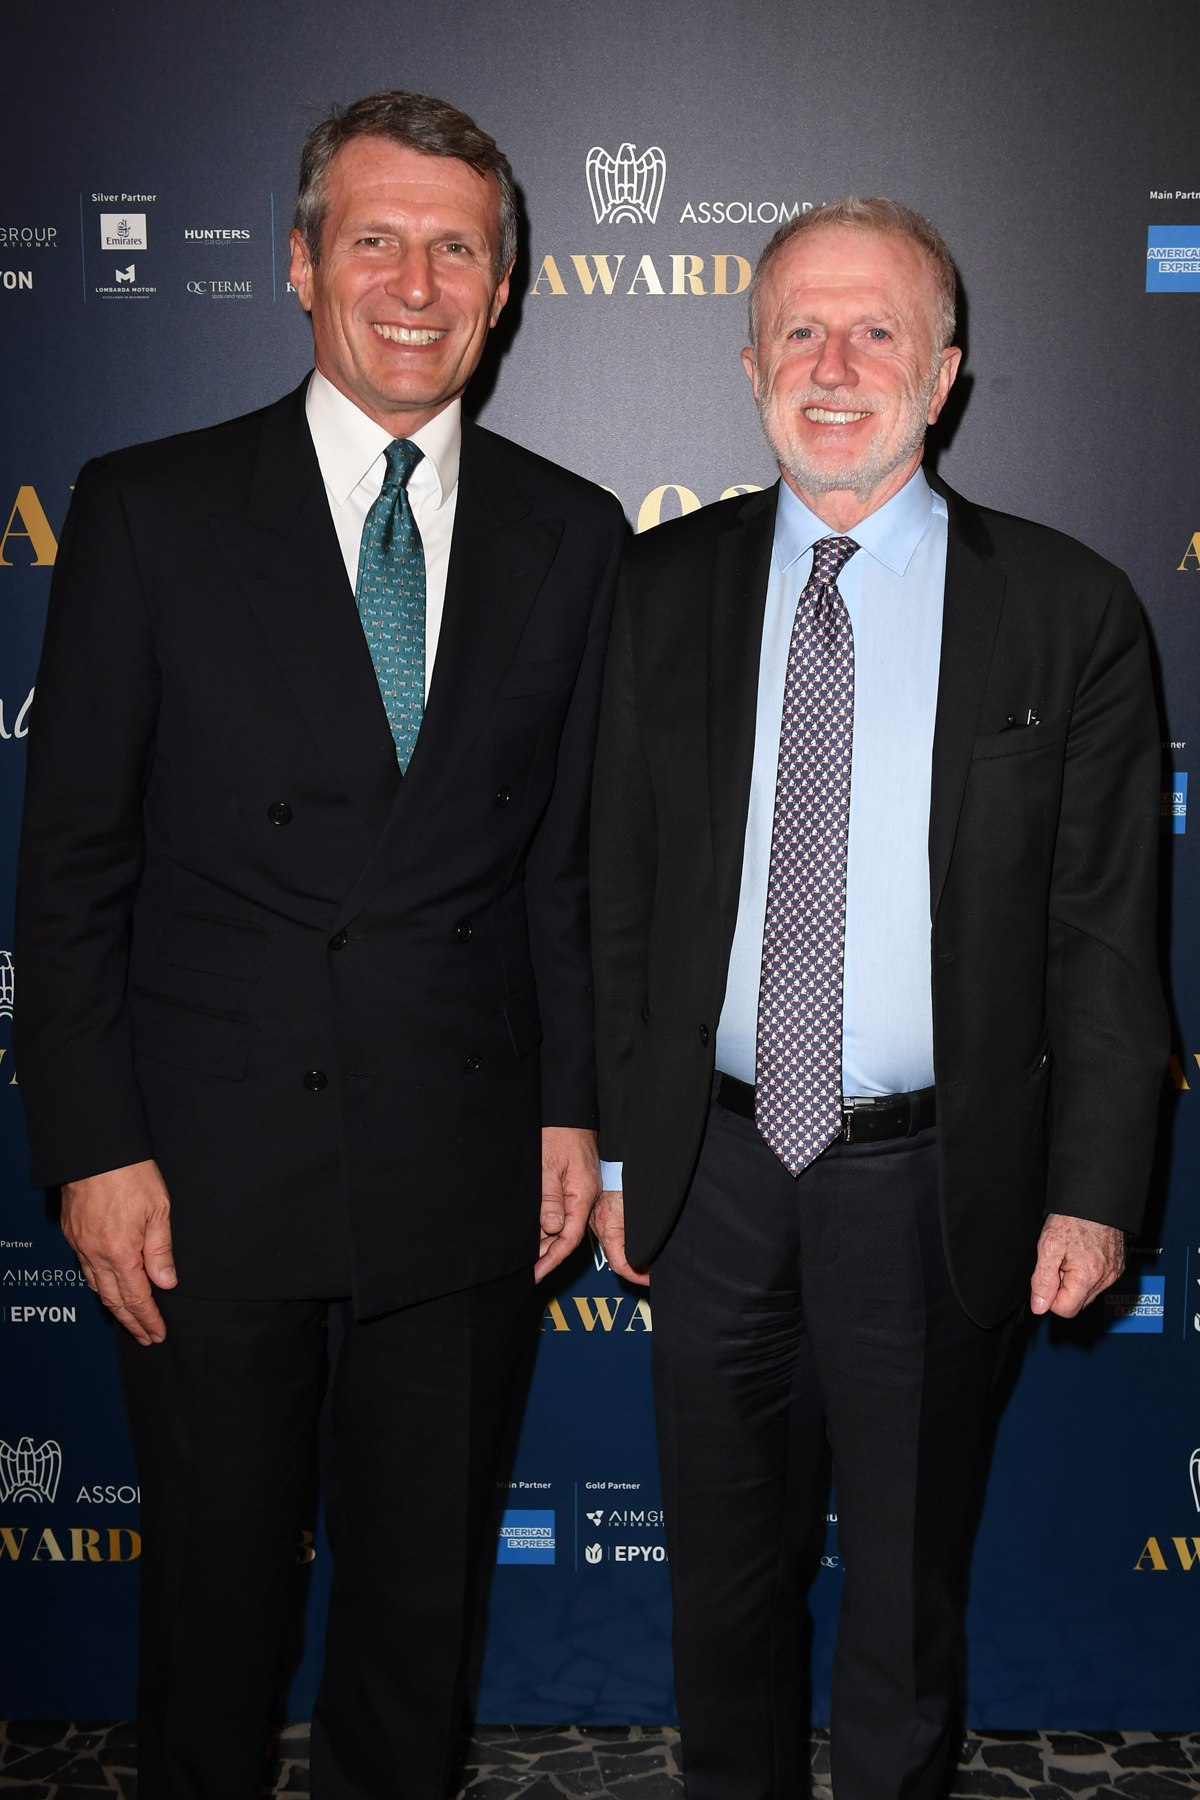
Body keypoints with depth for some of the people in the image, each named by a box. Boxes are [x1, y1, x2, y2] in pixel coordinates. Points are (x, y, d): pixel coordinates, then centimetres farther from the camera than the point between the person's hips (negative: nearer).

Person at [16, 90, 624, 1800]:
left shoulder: (572, 536, 3)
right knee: (214, 1574, 16)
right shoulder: (149, 509, -3)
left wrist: (573, 1103, 3)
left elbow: (575, 855, 6)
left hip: (467, 1165, 2)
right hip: (211, 1160, -1)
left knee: (427, 1578, 18)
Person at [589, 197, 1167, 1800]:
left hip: (933, 1179, -2)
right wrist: (615, 1141, 3)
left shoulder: (1069, 612, -6)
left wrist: (1093, 1189, -7)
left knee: (909, 1570, 18)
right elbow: (618, 889, 3)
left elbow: (1106, 932, -4)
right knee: (727, 1559, 20)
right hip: (715, 1161, 2)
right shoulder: (662, 586, 1)